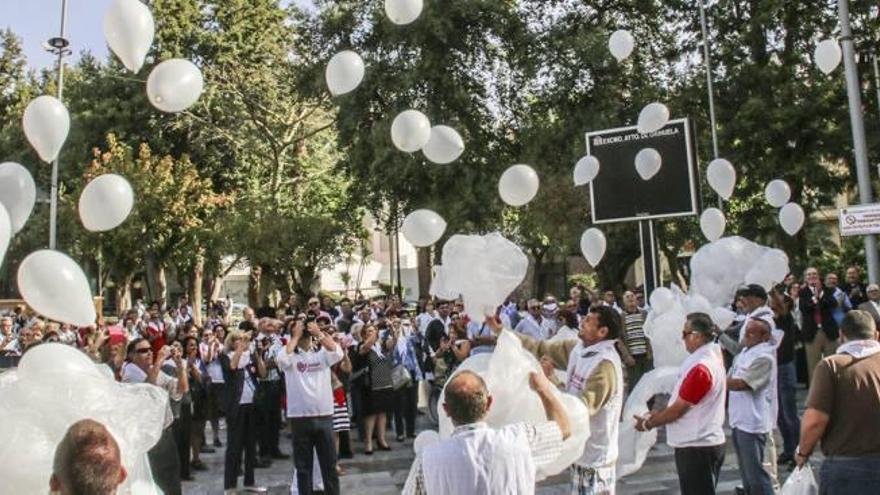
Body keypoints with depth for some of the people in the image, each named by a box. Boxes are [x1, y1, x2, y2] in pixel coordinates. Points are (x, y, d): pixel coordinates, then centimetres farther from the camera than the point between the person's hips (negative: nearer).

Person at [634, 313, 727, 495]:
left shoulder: (700, 367, -25)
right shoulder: (713, 357, 6)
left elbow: (679, 408, -18)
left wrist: (649, 423, -6)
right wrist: (658, 415, 12)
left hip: (696, 446, -10)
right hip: (706, 441, 10)